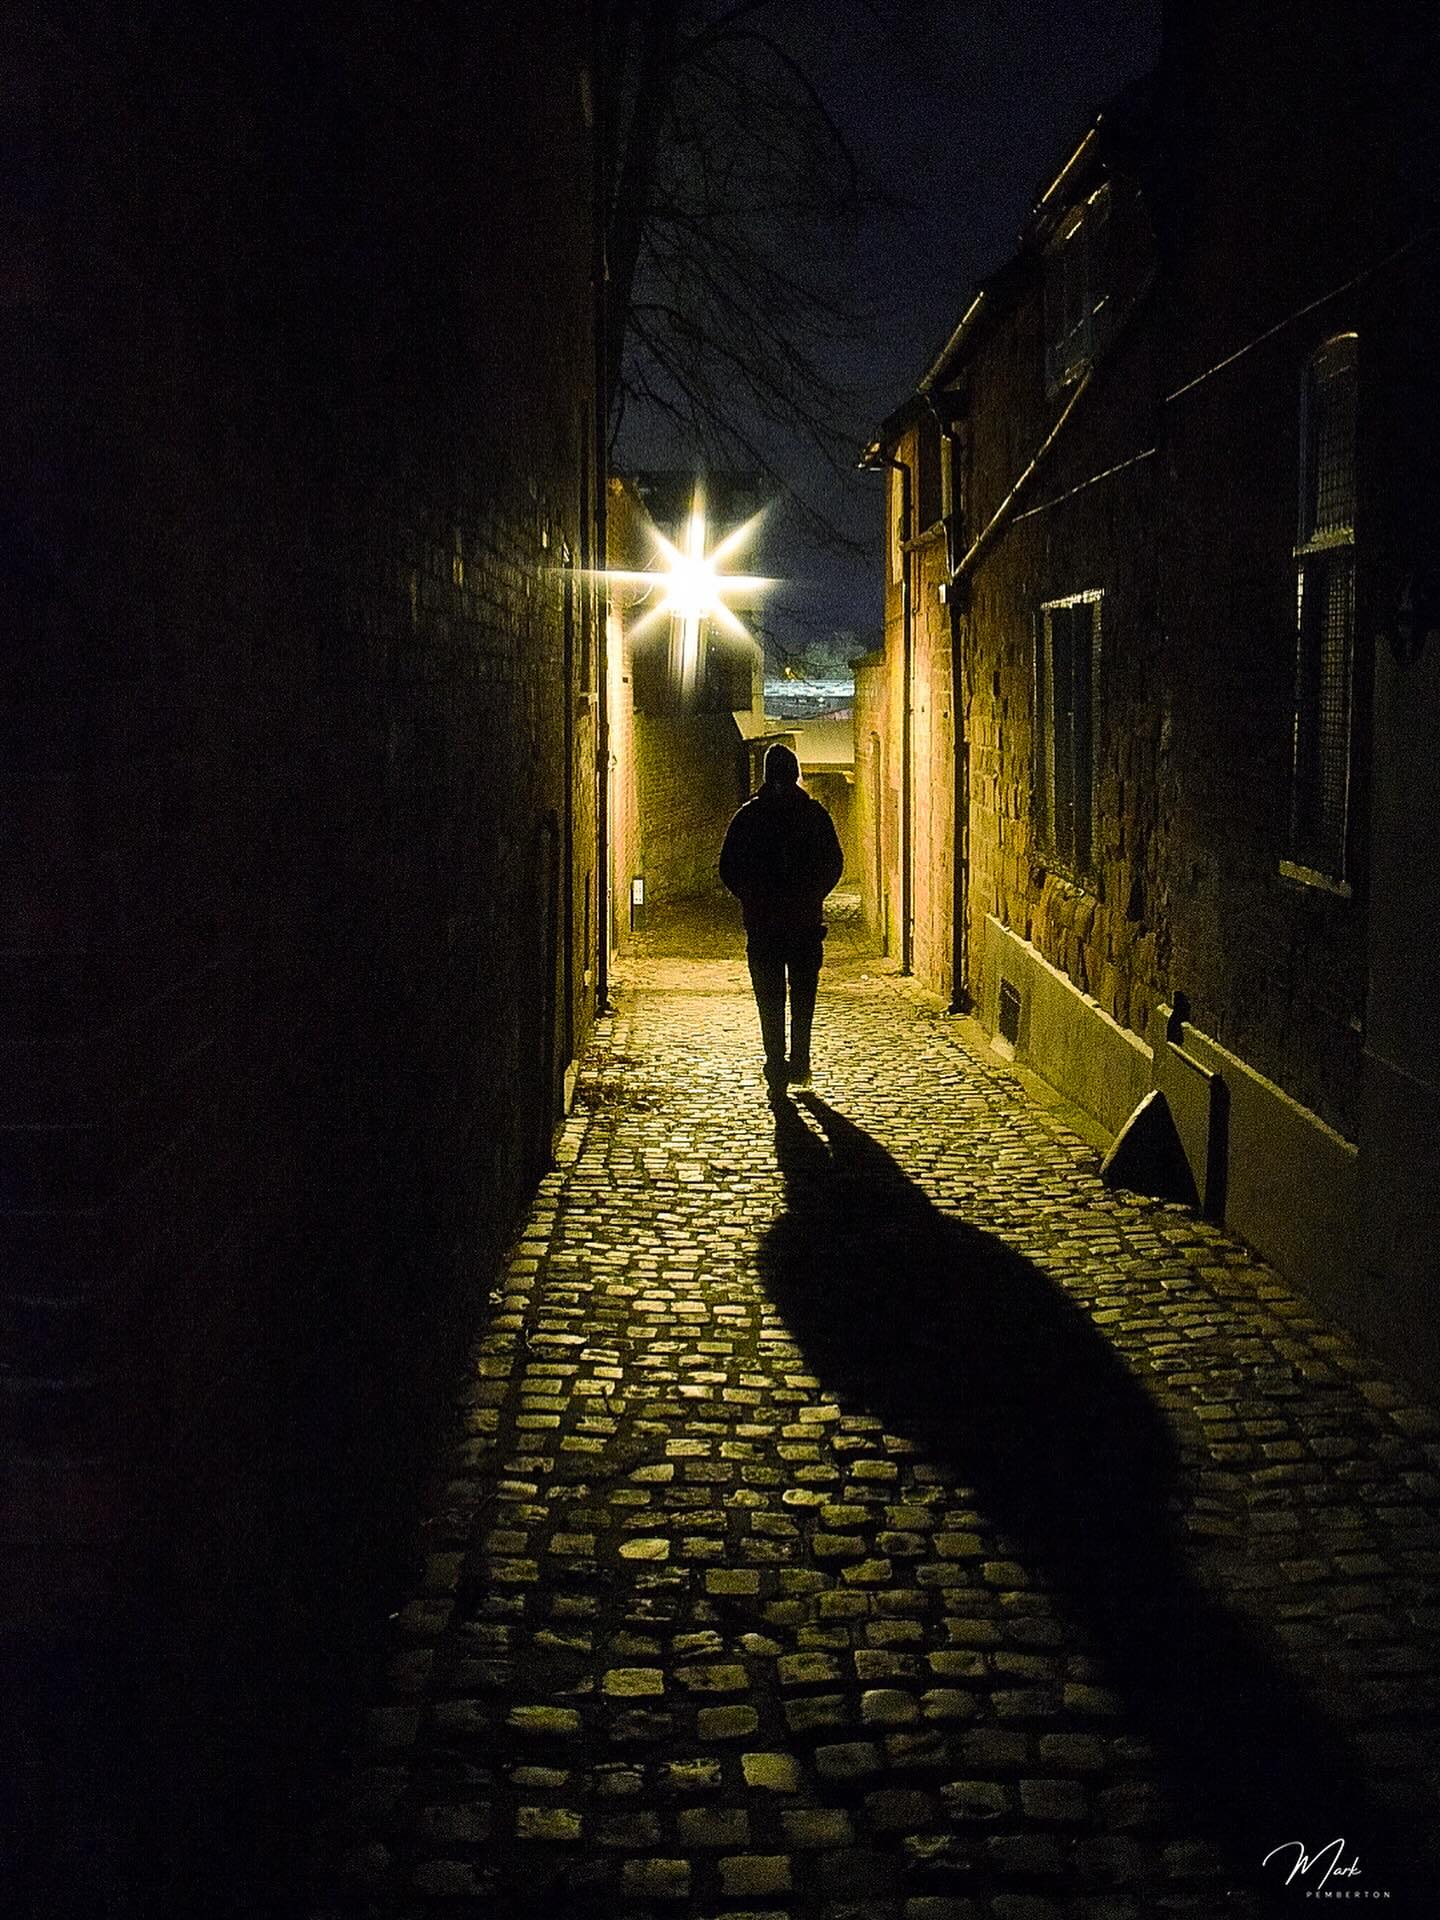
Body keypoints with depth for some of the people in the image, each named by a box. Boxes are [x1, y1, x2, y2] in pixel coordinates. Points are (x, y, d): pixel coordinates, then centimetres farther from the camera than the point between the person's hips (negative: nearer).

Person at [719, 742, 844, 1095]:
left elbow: (728, 870, -1)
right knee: (803, 995, 13)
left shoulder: (747, 817, -3)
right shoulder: (815, 814, -2)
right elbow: (835, 864, 1)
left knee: (770, 998, 5)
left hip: (761, 921, -1)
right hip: (807, 920, 1)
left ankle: (777, 1069, 4)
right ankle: (800, 1064, 12)